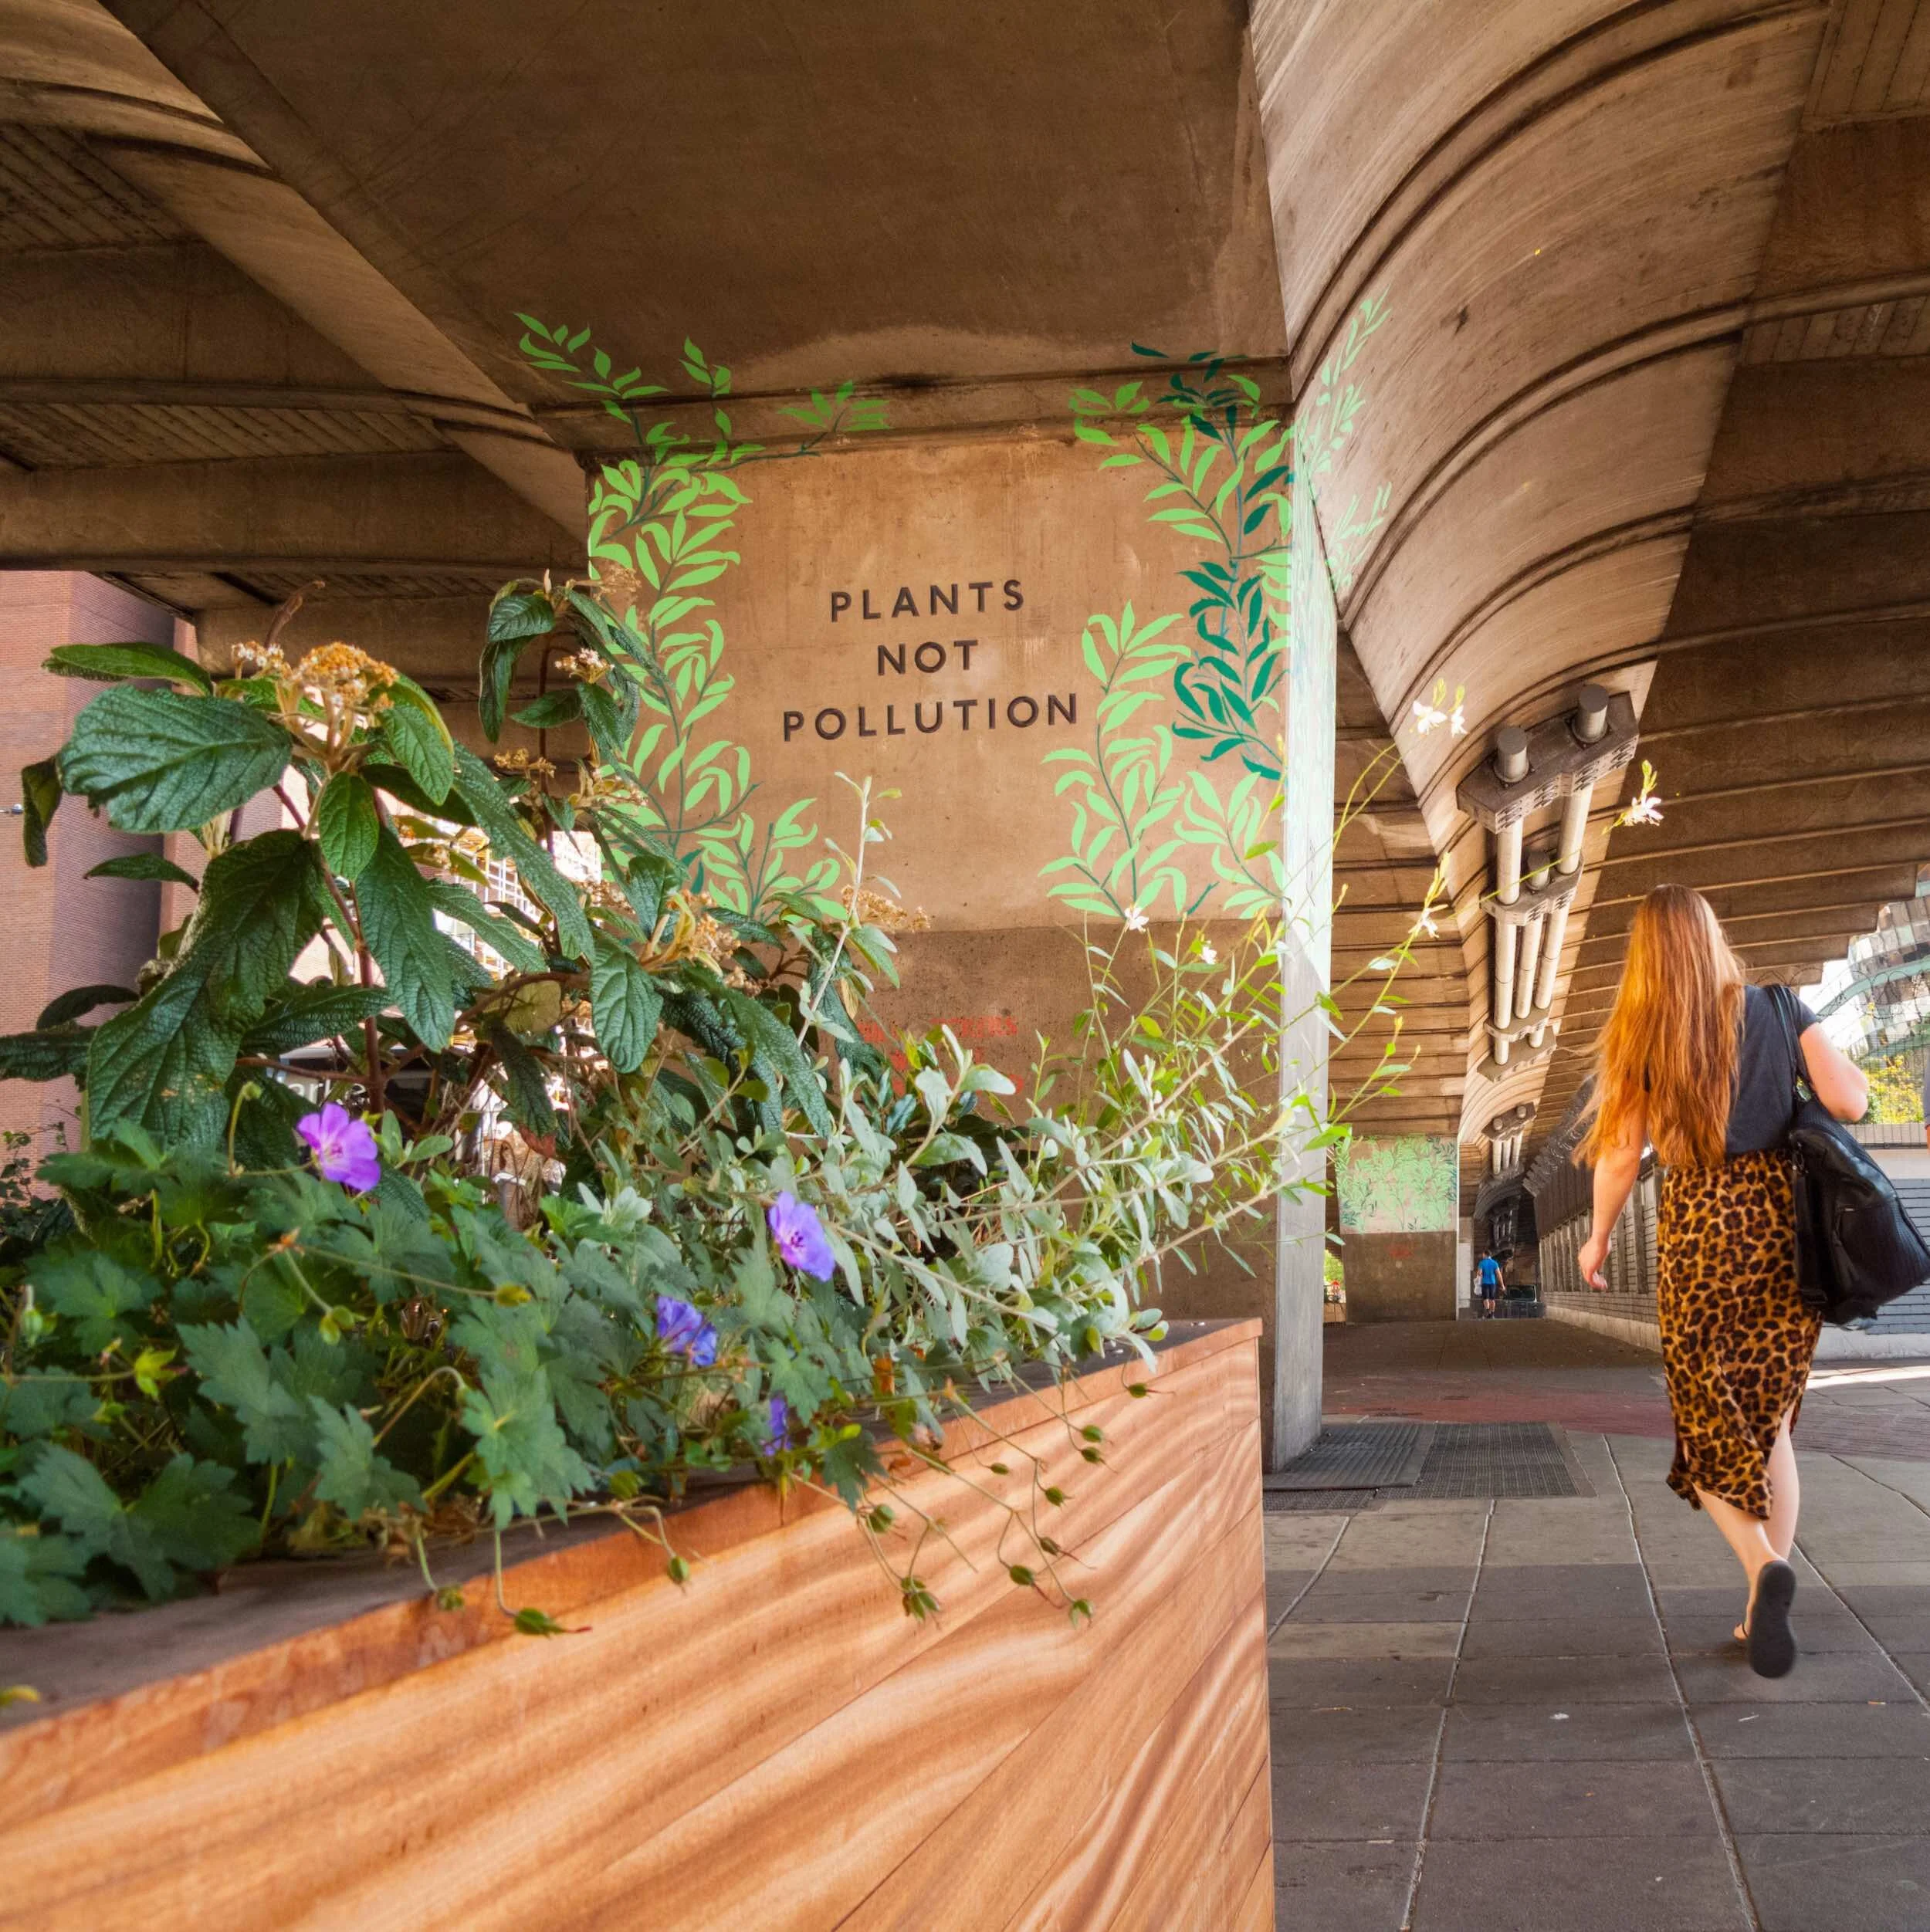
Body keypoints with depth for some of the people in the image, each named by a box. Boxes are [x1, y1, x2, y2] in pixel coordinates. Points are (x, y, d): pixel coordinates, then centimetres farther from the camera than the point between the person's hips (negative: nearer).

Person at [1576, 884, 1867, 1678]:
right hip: (1785, 1226, 2)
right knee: (1768, 1423, 13)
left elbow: (1621, 1155, -4)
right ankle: (1766, 1606, 11)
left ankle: (1764, 1567, -19)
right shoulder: (1778, 1011, 0)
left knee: (1710, 1431, 7)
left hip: (1699, 1233, -2)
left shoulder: (1643, 1037, -3)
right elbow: (1851, 1102, -5)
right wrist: (1839, 1064, 18)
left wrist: (1599, 1238, 12)